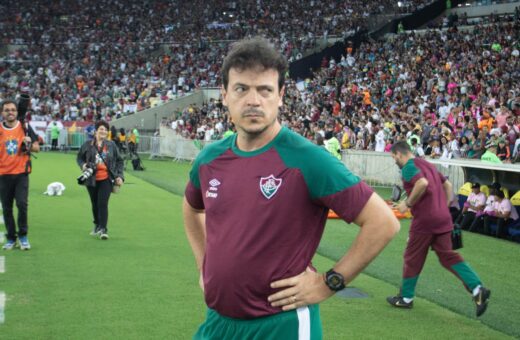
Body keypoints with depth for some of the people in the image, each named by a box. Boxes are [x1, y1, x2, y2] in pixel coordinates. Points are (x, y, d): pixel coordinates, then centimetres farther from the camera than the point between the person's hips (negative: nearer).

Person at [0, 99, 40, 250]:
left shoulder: (25, 127, 1)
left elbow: (37, 148, 5)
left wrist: (29, 145, -14)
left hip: (21, 173, -1)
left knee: (22, 203, -13)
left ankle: (23, 235, 4)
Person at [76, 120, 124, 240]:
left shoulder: (111, 145, 3)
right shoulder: (88, 145, 1)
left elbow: (119, 161, 10)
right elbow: (79, 157, 12)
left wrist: (119, 176, 1)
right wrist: (83, 165, -9)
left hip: (106, 179, -1)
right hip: (92, 179, 2)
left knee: (103, 203, -11)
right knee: (95, 204, 13)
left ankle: (103, 229, -10)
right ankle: (97, 226, 31)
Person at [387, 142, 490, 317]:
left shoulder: (409, 166, -9)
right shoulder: (427, 164, 20)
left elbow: (422, 183, -27)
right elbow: (447, 185, 24)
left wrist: (408, 203, -16)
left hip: (424, 220, -8)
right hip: (443, 218, 8)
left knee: (413, 258, 8)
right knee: (448, 256, 8)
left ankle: (405, 298, 22)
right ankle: (478, 289, -9)